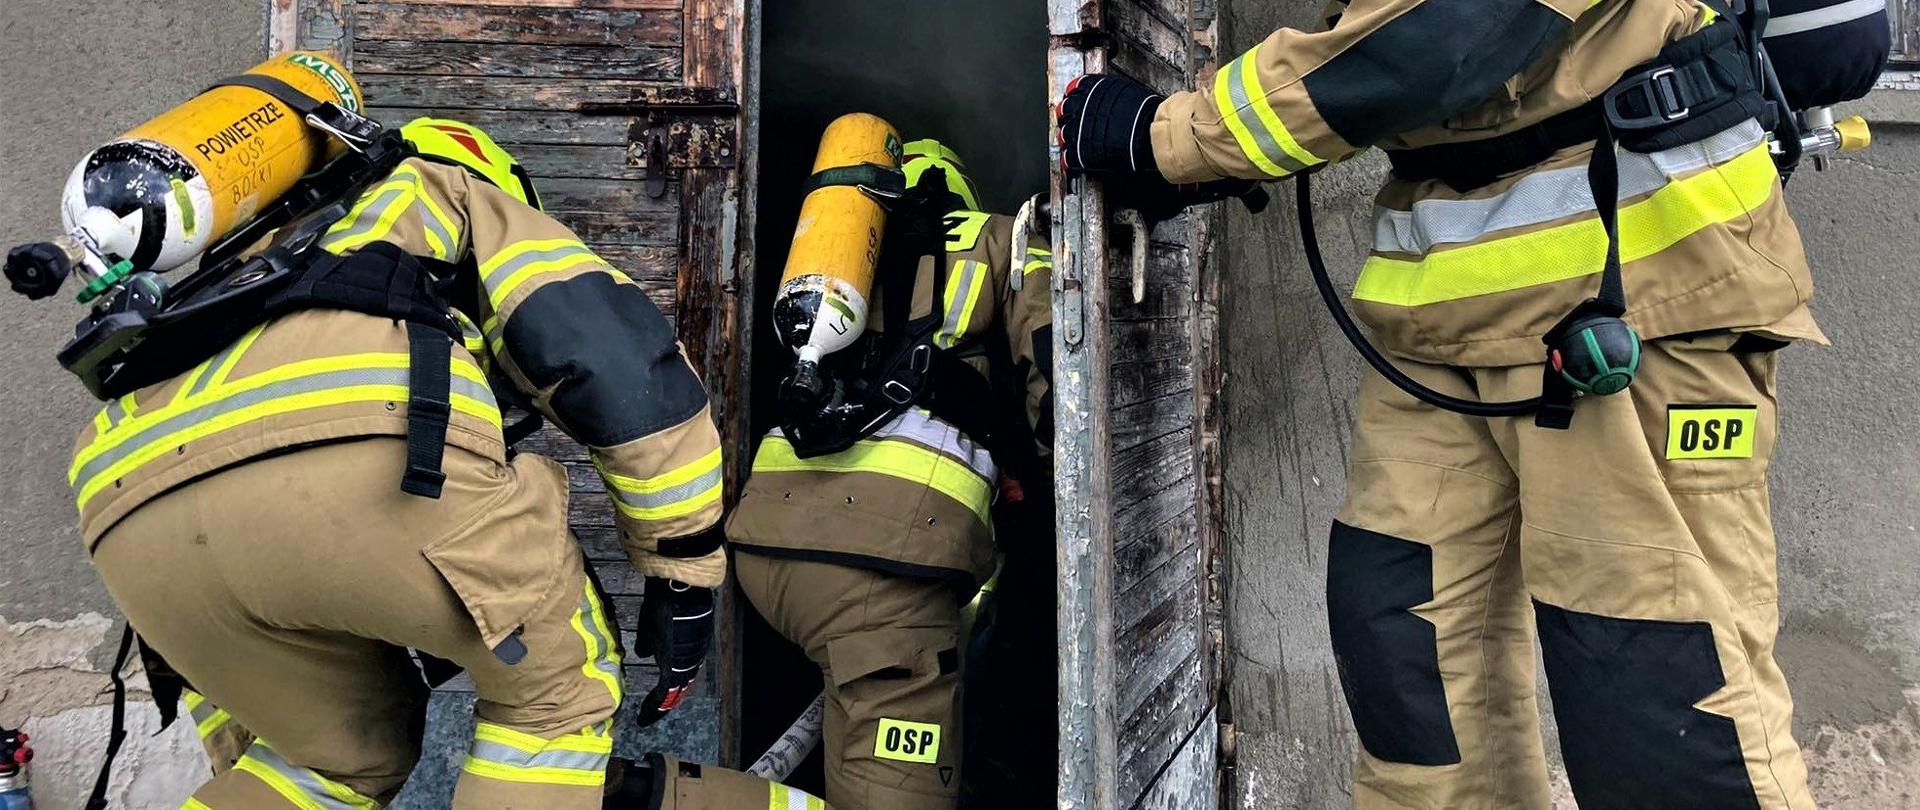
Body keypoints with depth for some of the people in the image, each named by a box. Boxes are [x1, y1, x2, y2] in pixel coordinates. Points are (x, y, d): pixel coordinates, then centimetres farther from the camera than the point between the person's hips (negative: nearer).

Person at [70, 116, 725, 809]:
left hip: (132, 507, 7)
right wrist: (685, 576, 15)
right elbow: (619, 359, 10)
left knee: (345, 752, 29)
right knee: (559, 681, 19)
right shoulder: (468, 200, 29)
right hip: (362, 445, -7)